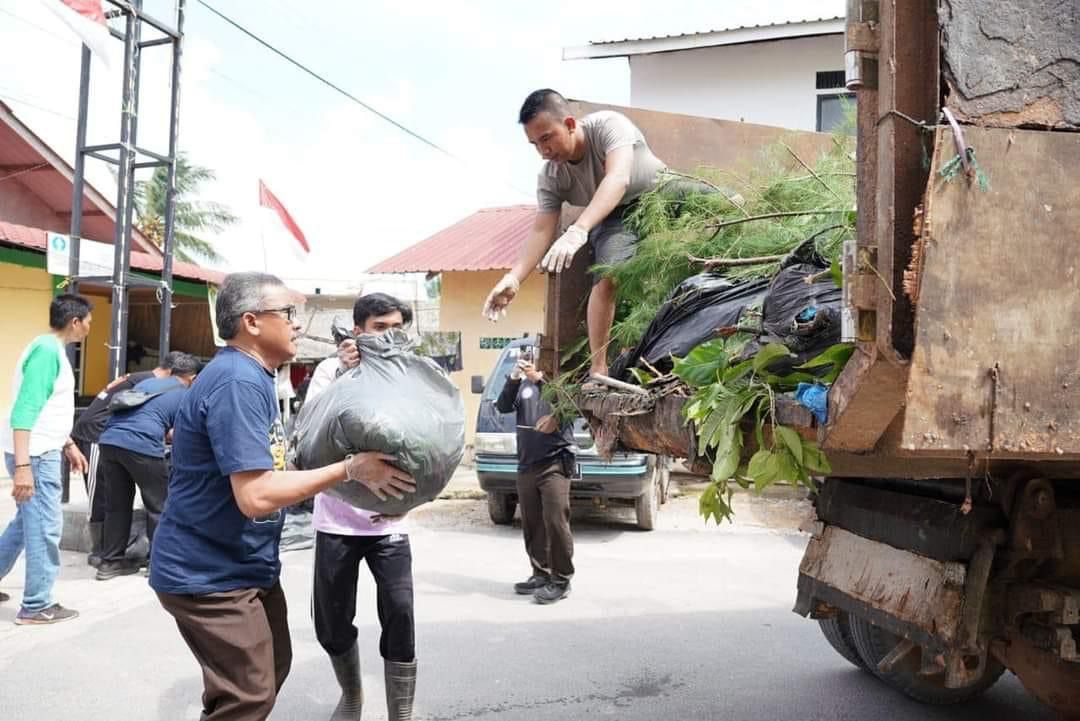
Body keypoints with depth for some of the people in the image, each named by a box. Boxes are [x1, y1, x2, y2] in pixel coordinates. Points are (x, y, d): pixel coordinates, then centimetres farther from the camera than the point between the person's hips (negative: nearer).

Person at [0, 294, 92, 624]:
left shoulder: (53, 349, 13)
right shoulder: (47, 350, -18)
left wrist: (68, 445, 25)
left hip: (42, 452, 10)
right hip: (35, 455, -10)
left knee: (28, 521, 19)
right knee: (45, 527, -2)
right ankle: (36, 606, 7)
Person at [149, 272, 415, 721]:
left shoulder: (250, 375, 9)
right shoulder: (237, 382, -25)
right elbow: (256, 495, -31)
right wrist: (349, 469, -25)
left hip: (244, 564, 10)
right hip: (209, 575, -10)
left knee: (271, 670, 21)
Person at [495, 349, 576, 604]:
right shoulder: (524, 384, 12)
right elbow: (503, 407, 2)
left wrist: (540, 379, -28)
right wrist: (513, 379, -13)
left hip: (555, 464, -5)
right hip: (526, 465, 6)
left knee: (556, 522, -10)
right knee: (532, 525, 10)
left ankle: (561, 580, -1)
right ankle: (541, 574, 21)